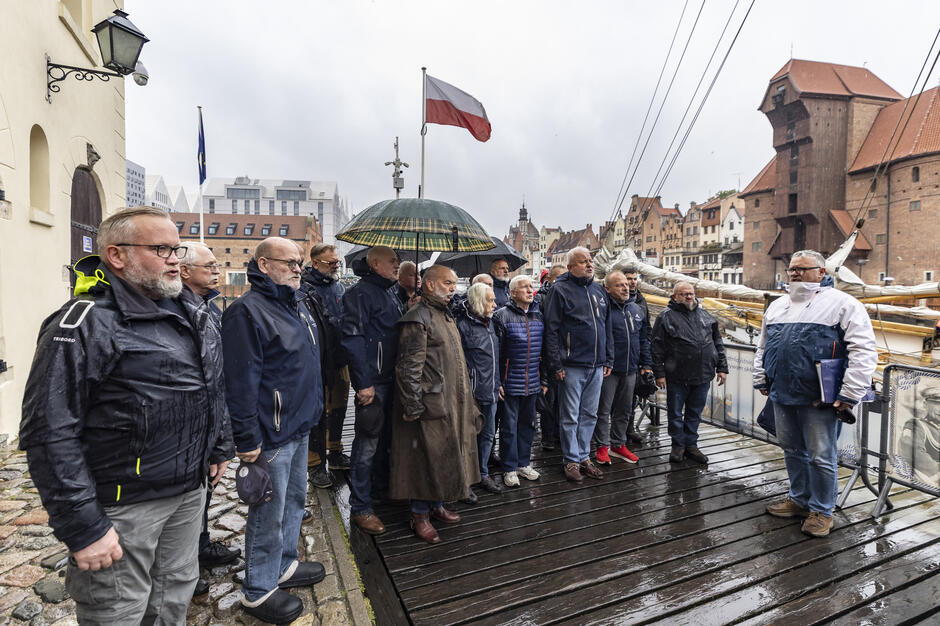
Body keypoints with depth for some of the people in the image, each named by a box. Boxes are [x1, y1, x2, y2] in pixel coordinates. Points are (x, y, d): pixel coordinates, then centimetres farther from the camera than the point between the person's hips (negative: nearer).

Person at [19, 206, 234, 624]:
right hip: (123, 508, -6)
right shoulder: (85, 324, -18)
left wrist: (220, 447, 17)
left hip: (190, 490, 7)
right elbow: (49, 434, -19)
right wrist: (82, 527, -18)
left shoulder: (192, 312, 6)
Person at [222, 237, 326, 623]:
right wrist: (247, 438, -20)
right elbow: (241, 381, -22)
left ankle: (284, 566, 41)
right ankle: (258, 592, 25)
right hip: (272, 434, -9)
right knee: (268, 514, 5)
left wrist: (314, 410, 20)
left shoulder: (296, 306, 12)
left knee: (294, 500, 22)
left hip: (300, 426, 9)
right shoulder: (248, 310, -18)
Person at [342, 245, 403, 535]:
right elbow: (352, 339, -19)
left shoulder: (390, 295, 17)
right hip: (372, 381, -9)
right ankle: (361, 508, 11)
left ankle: (381, 485, 40)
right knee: (367, 443, -1)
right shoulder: (360, 293, -12)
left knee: (384, 437, 21)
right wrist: (363, 383, -22)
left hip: (391, 379, 9)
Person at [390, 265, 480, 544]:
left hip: (453, 404, 9)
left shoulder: (447, 316, 16)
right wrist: (412, 406, -21)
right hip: (431, 405, -9)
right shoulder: (418, 317, -15)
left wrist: (465, 400, 22)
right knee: (428, 458, 2)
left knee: (448, 455, 18)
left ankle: (436, 505, 36)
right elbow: (409, 367, -19)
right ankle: (420, 515, 20)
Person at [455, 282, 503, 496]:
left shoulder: (489, 322, 12)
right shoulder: (463, 324, -14)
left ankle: (483, 474, 32)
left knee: (488, 434, 16)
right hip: (472, 392, -8)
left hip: (490, 390, 8)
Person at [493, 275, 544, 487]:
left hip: (532, 382, 6)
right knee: (509, 426, 4)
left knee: (528, 424, 15)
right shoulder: (502, 315, -9)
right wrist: (496, 382, -11)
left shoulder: (538, 316, 9)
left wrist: (543, 378, 15)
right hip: (510, 382, -5)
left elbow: (543, 349, 16)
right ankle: (509, 469, 17)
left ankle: (524, 463, 30)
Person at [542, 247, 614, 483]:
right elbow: (551, 329, -11)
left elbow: (607, 327, 17)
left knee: (590, 414, 15)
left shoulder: (598, 290, 13)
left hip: (597, 366, 6)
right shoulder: (561, 289, -7)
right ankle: (571, 461, 18)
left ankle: (584, 457, 28)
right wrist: (556, 364, -15)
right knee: (570, 416, 4)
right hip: (572, 366, -6)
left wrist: (609, 359, 13)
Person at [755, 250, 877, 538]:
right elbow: (762, 346, 21)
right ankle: (799, 499, 34)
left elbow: (864, 350, -11)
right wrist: (761, 380, 15)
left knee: (820, 457, 4)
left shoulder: (842, 304, -5)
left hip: (818, 400, -6)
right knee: (792, 451, 17)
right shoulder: (777, 305, 14)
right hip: (782, 396, 6)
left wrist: (850, 394, -16)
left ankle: (821, 510, 22)